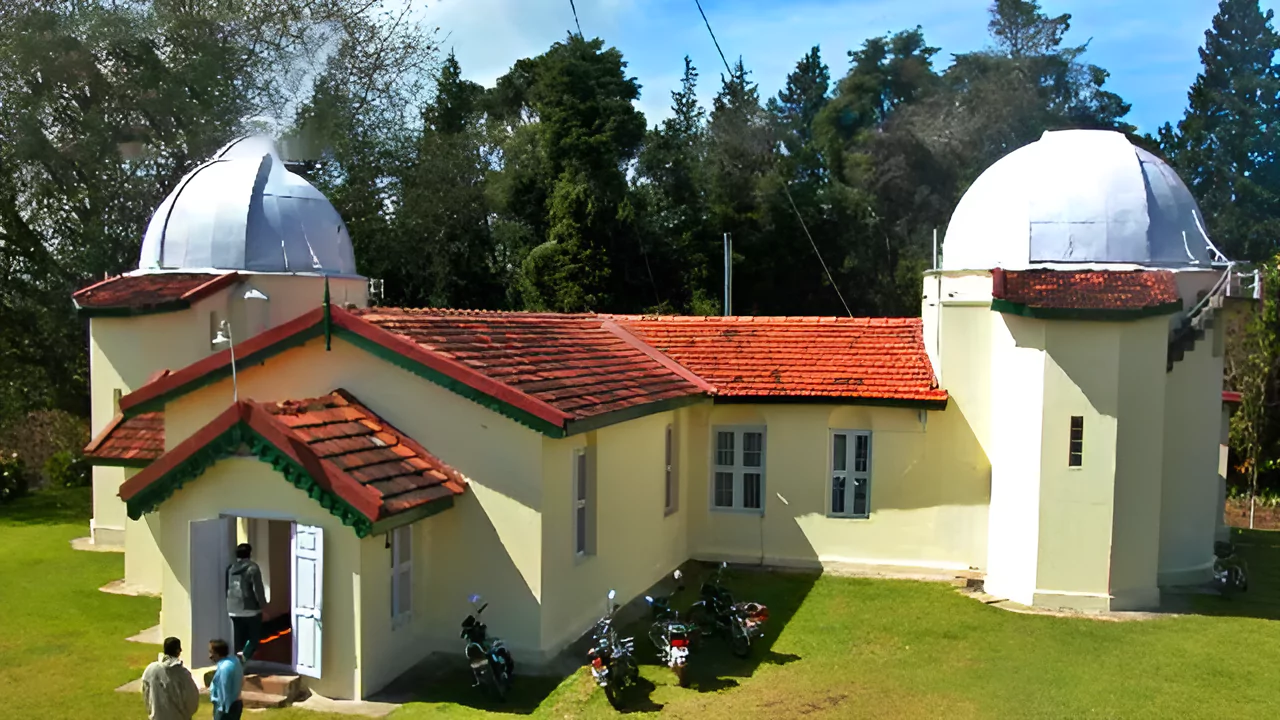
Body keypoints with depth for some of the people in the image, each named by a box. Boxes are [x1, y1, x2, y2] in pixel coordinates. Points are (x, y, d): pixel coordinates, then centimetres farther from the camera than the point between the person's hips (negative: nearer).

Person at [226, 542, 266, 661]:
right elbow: (258, 589, -13)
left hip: (234, 611, 6)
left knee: (239, 638, 12)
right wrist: (263, 604, -3)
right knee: (255, 637, 3)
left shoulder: (230, 569, 8)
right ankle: (245, 656, -16)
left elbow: (227, 589, 13)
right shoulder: (252, 568, -11)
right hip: (251, 609, -6)